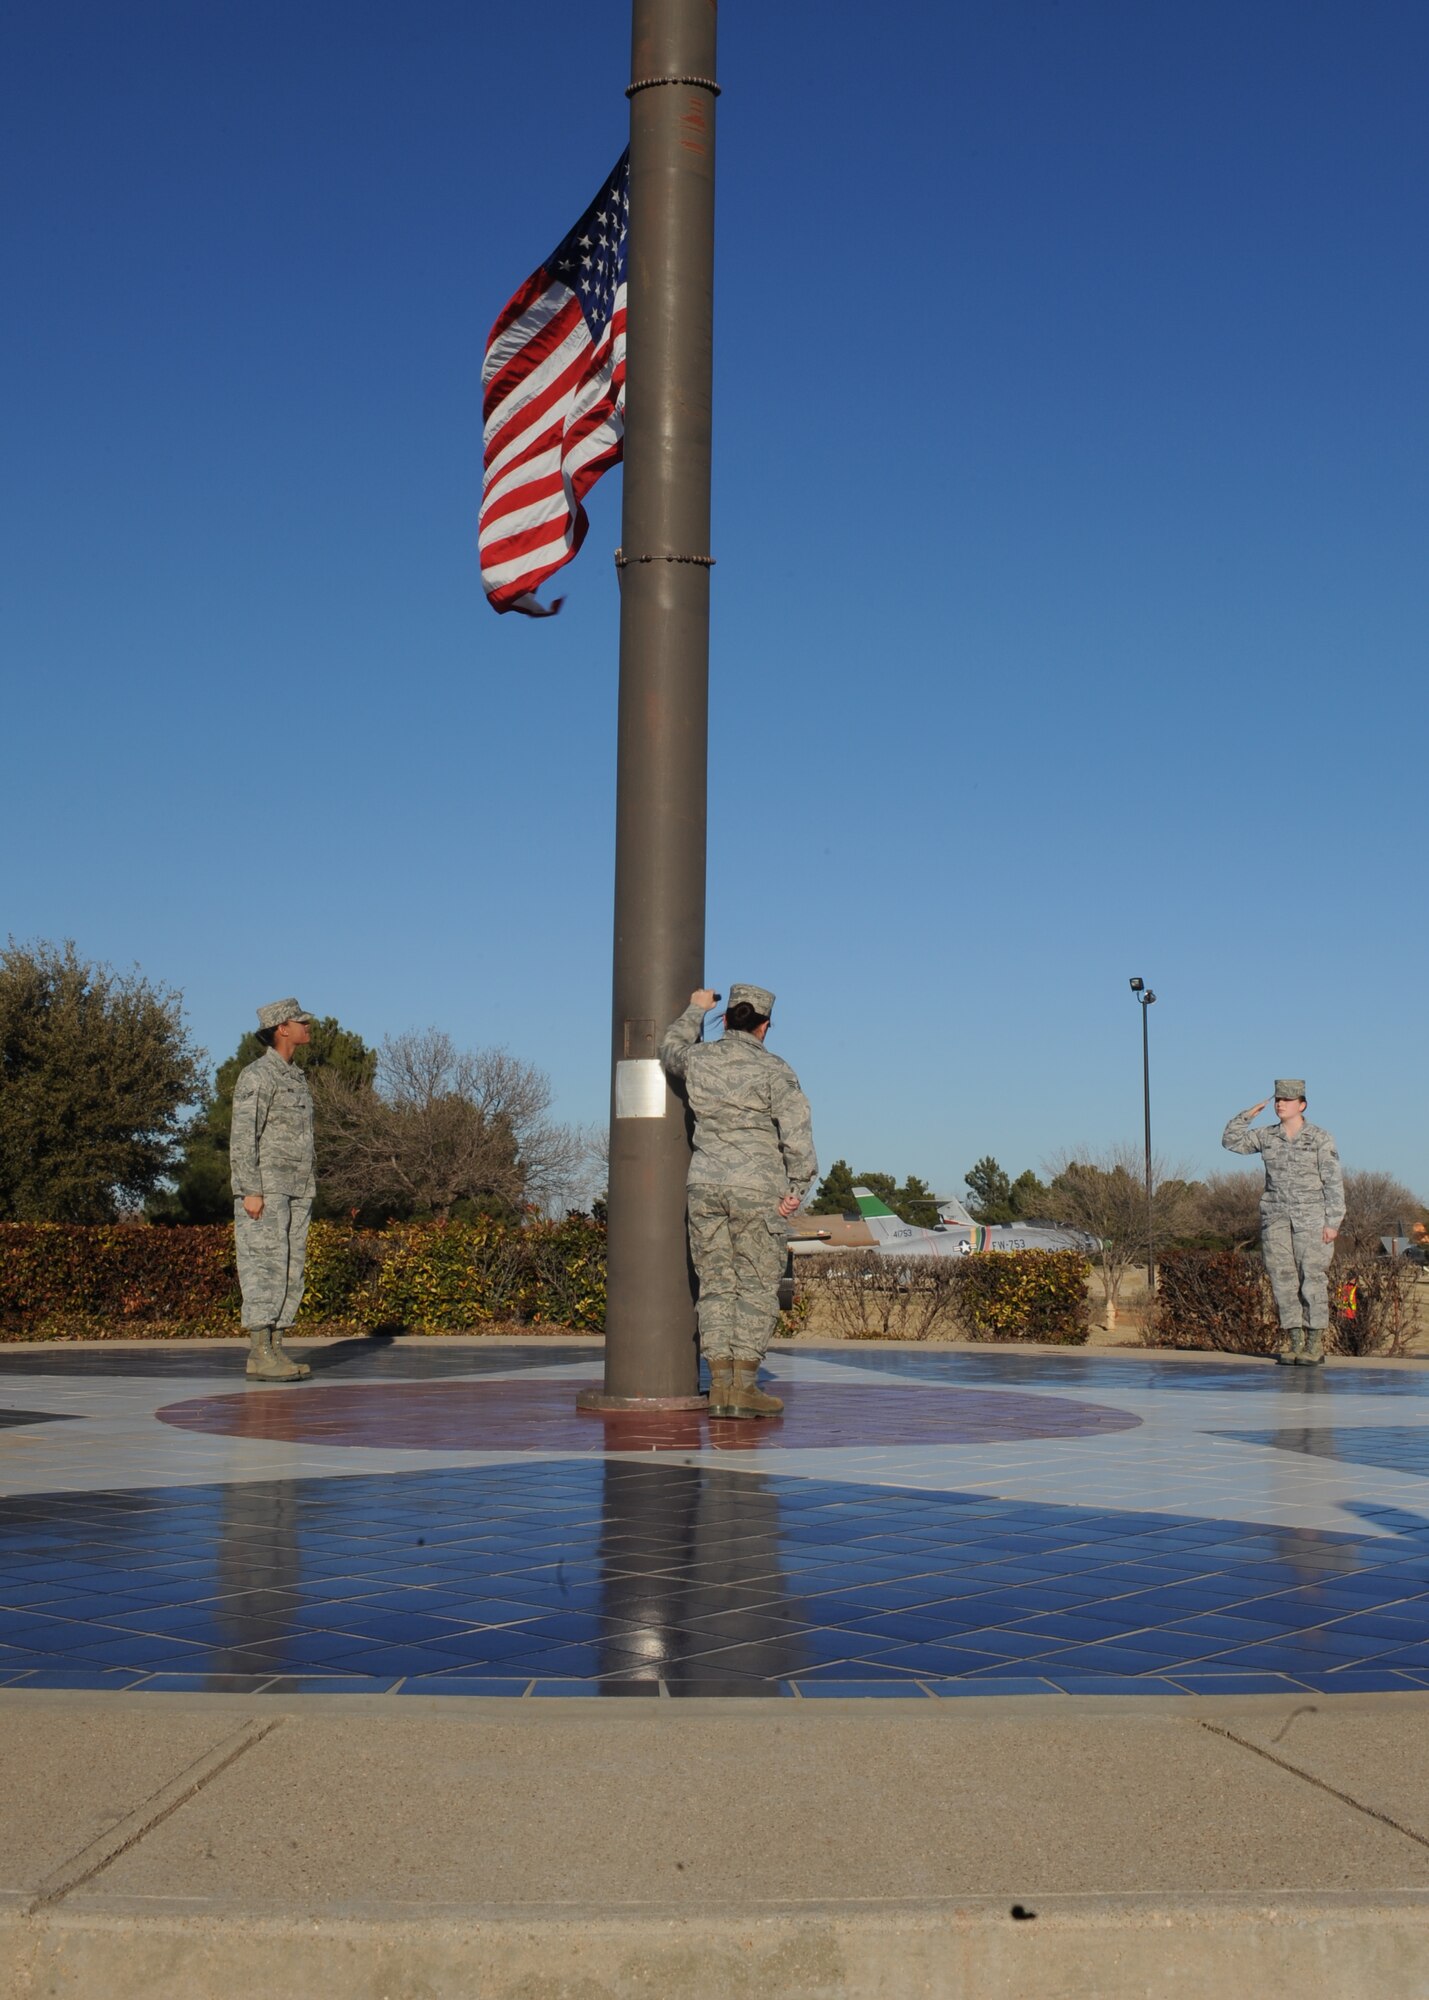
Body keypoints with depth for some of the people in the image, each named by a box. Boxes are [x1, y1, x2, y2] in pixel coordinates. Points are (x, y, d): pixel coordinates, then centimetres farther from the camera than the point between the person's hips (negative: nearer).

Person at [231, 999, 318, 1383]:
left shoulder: (295, 1078, 19)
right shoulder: (256, 1076, -8)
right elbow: (242, 1136, -15)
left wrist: (304, 1198, 19)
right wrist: (250, 1191, -21)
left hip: (294, 1193, 9)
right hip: (263, 1191, -9)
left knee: (290, 1269, 4)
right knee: (265, 1267, -12)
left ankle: (275, 1350, 6)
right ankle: (259, 1355, -12)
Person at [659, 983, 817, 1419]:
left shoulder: (697, 1060, 6)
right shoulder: (773, 1071, -7)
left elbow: (670, 1048, 30)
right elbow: (797, 1133, -12)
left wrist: (696, 1010, 42)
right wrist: (797, 1188, -6)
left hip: (704, 1185, 4)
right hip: (758, 1188, -4)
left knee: (716, 1284, 9)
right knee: (757, 1286, 1)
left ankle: (720, 1385, 6)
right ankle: (744, 1385, -2)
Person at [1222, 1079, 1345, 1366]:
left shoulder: (1320, 1138, -3)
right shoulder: (1267, 1136, 9)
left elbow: (1333, 1182, -5)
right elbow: (1231, 1141, 14)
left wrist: (1333, 1222, -10)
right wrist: (1247, 1115, 1)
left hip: (1312, 1217, -4)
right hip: (1276, 1218, 4)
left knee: (1313, 1277, -7)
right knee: (1282, 1277, 1)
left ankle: (1315, 1341, -2)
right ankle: (1291, 1339, 7)